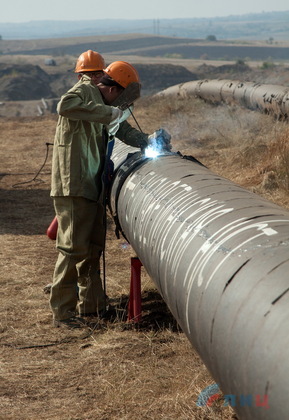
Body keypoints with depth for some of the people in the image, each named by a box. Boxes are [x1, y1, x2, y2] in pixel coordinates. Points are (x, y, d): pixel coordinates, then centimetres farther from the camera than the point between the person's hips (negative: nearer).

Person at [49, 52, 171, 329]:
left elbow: (124, 130, 26)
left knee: (93, 246, 17)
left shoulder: (104, 104, 18)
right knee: (74, 247, -9)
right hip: (73, 186, -10)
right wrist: (109, 112, -28)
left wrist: (149, 141, 8)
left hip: (92, 187, 10)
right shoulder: (85, 91, -9)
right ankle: (62, 312, -2)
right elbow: (65, 106, -31)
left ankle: (92, 304, 29)